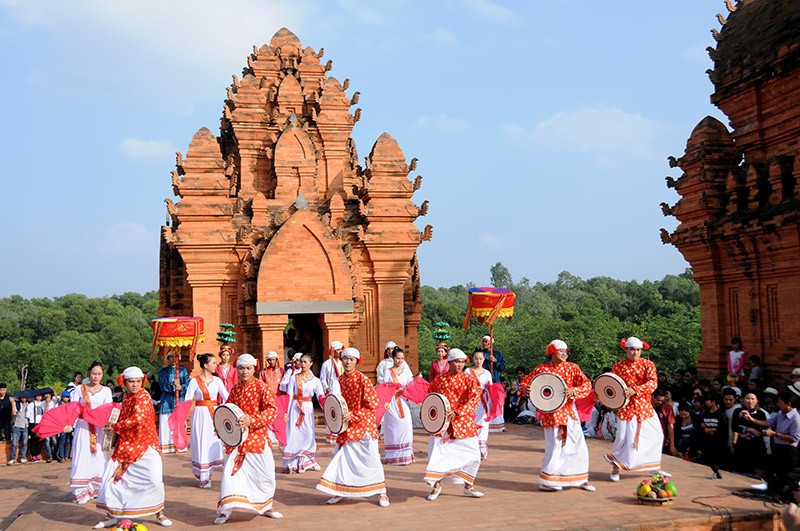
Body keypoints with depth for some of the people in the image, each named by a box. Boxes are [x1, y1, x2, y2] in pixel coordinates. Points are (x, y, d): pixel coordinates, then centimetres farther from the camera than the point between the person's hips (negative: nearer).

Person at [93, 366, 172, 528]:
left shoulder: (143, 396, -13)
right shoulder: (127, 397, 9)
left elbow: (138, 419, -25)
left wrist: (115, 427, -14)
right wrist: (115, 427, 4)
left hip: (145, 445, -7)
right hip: (126, 445, 7)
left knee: (154, 479, -14)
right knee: (111, 478, 2)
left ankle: (159, 514, 7)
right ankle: (111, 516, 18)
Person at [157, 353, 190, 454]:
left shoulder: (183, 370, 13)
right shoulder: (163, 371, 10)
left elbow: (187, 384, 1)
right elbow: (162, 385, -3)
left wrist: (181, 387, -19)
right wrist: (172, 385, -22)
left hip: (180, 400, 1)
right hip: (167, 401, -1)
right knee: (167, 425, -5)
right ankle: (166, 447, -2)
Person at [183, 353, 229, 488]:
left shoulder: (217, 380, 6)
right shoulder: (195, 381, -4)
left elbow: (226, 397, 3)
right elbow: (187, 400, -6)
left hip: (215, 415, 4)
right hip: (201, 415, -4)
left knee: (214, 444, 5)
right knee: (202, 444, -2)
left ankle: (208, 474, 22)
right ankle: (203, 478, 7)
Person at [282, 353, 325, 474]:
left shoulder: (315, 380, 4)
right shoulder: (294, 378, 2)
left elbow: (321, 396, -4)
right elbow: (289, 396, 0)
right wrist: (286, 412, -7)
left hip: (308, 409, 1)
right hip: (295, 408, -1)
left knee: (307, 435, 1)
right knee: (293, 435, -4)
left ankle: (305, 462, 18)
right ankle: (292, 463, 4)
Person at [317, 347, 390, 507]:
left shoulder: (362, 379, -15)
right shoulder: (341, 379, 4)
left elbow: (373, 404, -17)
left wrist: (353, 415, -21)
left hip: (364, 424, -6)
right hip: (347, 426, 6)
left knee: (371, 458, 1)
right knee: (342, 456, 8)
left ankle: (381, 492, 14)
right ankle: (339, 491, 22)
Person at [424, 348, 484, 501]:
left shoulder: (468, 379, -2)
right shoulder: (439, 379, 3)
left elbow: (475, 399, -16)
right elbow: (430, 395, 18)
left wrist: (457, 412, -26)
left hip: (463, 422, 0)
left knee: (472, 453, 3)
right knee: (437, 451, -4)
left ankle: (468, 486, 22)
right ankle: (436, 485, 15)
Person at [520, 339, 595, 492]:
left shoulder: (572, 368, 3)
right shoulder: (541, 369, -2)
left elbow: (587, 385, -5)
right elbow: (526, 381, 6)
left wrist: (573, 391, -23)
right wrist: (525, 389, -17)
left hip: (569, 411, 4)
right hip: (550, 413, -4)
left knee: (580, 447, 5)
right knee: (555, 446, -9)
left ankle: (580, 479, 23)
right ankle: (547, 481, 7)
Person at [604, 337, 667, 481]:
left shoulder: (648, 365, 0)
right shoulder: (618, 366, 0)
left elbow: (652, 383, -14)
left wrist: (634, 390, -27)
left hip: (644, 405, 3)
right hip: (626, 406, -2)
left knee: (656, 435, 7)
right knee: (624, 436, -9)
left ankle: (655, 466, 27)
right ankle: (615, 467, 9)